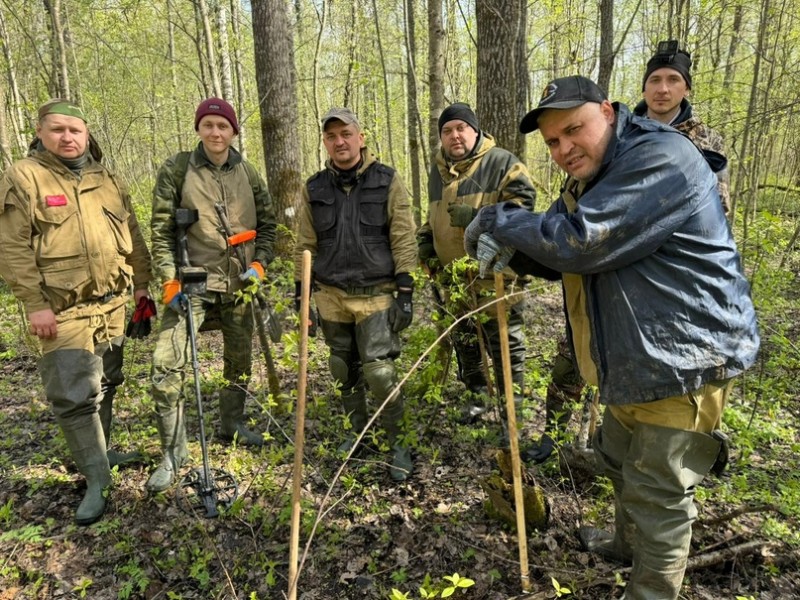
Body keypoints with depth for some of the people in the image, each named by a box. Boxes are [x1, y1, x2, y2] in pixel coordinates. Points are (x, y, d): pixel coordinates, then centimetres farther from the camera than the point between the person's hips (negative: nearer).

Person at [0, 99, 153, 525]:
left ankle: (97, 451, 37)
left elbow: (132, 236, 15)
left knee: (105, 384, 17)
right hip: (62, 310, -5)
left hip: (112, 304, 6)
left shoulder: (106, 179, 10)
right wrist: (34, 304, -15)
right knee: (74, 394, -4)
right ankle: (96, 478, 7)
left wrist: (141, 282, 11)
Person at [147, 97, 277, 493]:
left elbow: (266, 223, 11)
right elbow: (161, 230, -4)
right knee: (167, 365, -11)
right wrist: (170, 281, -12)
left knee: (240, 358, 15)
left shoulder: (247, 173, 5)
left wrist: (259, 264, -2)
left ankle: (232, 423, 38)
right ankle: (172, 450, 4)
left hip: (239, 281, 4)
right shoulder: (176, 170, -4)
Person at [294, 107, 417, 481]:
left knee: (379, 372, -9)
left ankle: (398, 443, 11)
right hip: (331, 295, 4)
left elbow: (403, 240, -4)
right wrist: (301, 295, 7)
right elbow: (305, 245, 10)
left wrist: (405, 291, -9)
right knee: (344, 371, 14)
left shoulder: (387, 181, -1)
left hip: (376, 294, -3)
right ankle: (357, 431, 34)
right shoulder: (314, 188, 7)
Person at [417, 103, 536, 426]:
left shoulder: (501, 162, -6)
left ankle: (513, 402, 20)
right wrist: (425, 242, 11)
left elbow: (523, 198, -17)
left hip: (494, 274, -6)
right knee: (464, 340, 17)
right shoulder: (438, 170, 15)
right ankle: (476, 396, 35)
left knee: (504, 341, 4)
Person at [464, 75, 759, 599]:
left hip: (685, 360, -10)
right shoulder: (589, 180, 10)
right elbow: (558, 255, 13)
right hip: (632, 362, 10)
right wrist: (508, 247, -9)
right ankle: (628, 544, 52)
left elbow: (581, 242, -30)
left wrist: (500, 220, -17)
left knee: (657, 494, 2)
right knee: (620, 458, 27)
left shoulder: (661, 159, -22)